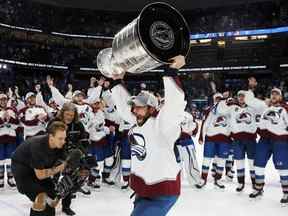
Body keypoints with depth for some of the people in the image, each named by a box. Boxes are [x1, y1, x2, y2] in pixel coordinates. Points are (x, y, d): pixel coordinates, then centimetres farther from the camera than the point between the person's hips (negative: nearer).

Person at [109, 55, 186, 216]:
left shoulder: (162, 124, -20)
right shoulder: (138, 122, 2)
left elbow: (175, 103, -34)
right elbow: (124, 103, 14)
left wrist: (172, 71, -36)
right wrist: (117, 81, 12)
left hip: (162, 193, -9)